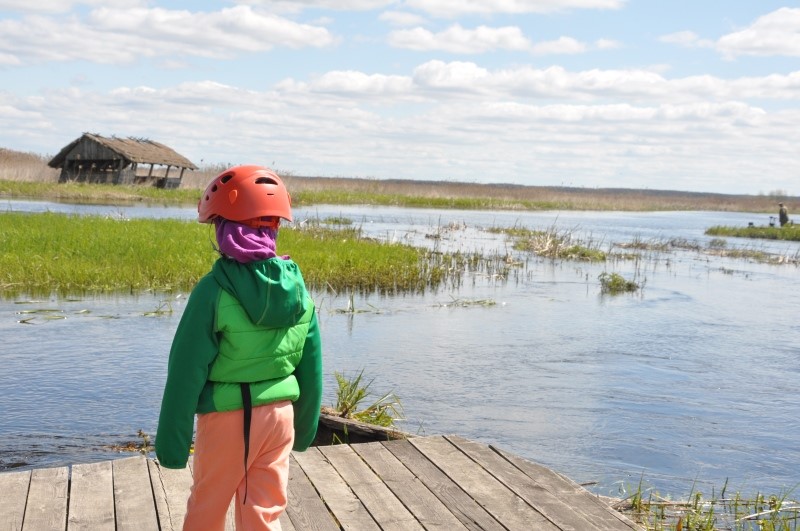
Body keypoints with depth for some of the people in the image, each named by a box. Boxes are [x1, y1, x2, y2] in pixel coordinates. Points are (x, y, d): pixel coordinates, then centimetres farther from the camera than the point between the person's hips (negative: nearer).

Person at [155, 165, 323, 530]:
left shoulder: (214, 290, -17)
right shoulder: (297, 288, -3)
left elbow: (187, 372, -14)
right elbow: (311, 367, 5)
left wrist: (172, 442, -4)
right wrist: (306, 426, 19)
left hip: (227, 418, -3)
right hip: (279, 414, 4)